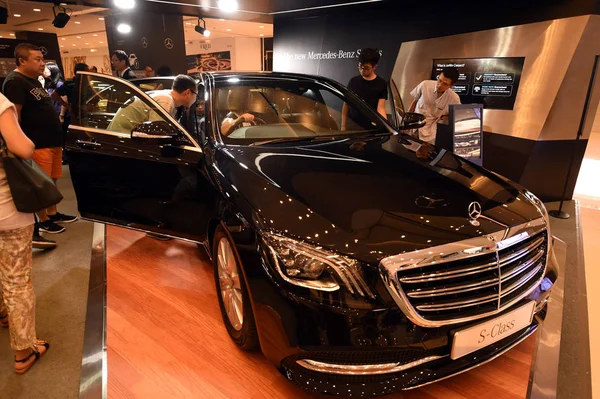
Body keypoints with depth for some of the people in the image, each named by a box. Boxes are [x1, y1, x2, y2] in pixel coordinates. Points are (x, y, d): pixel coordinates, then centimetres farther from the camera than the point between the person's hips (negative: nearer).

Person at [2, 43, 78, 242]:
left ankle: (53, 214, 29)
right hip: (37, 144, -9)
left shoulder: (33, 80, 17)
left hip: (52, 140, 9)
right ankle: (43, 221, 11)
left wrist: (58, 126, 22)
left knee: (51, 181, 16)